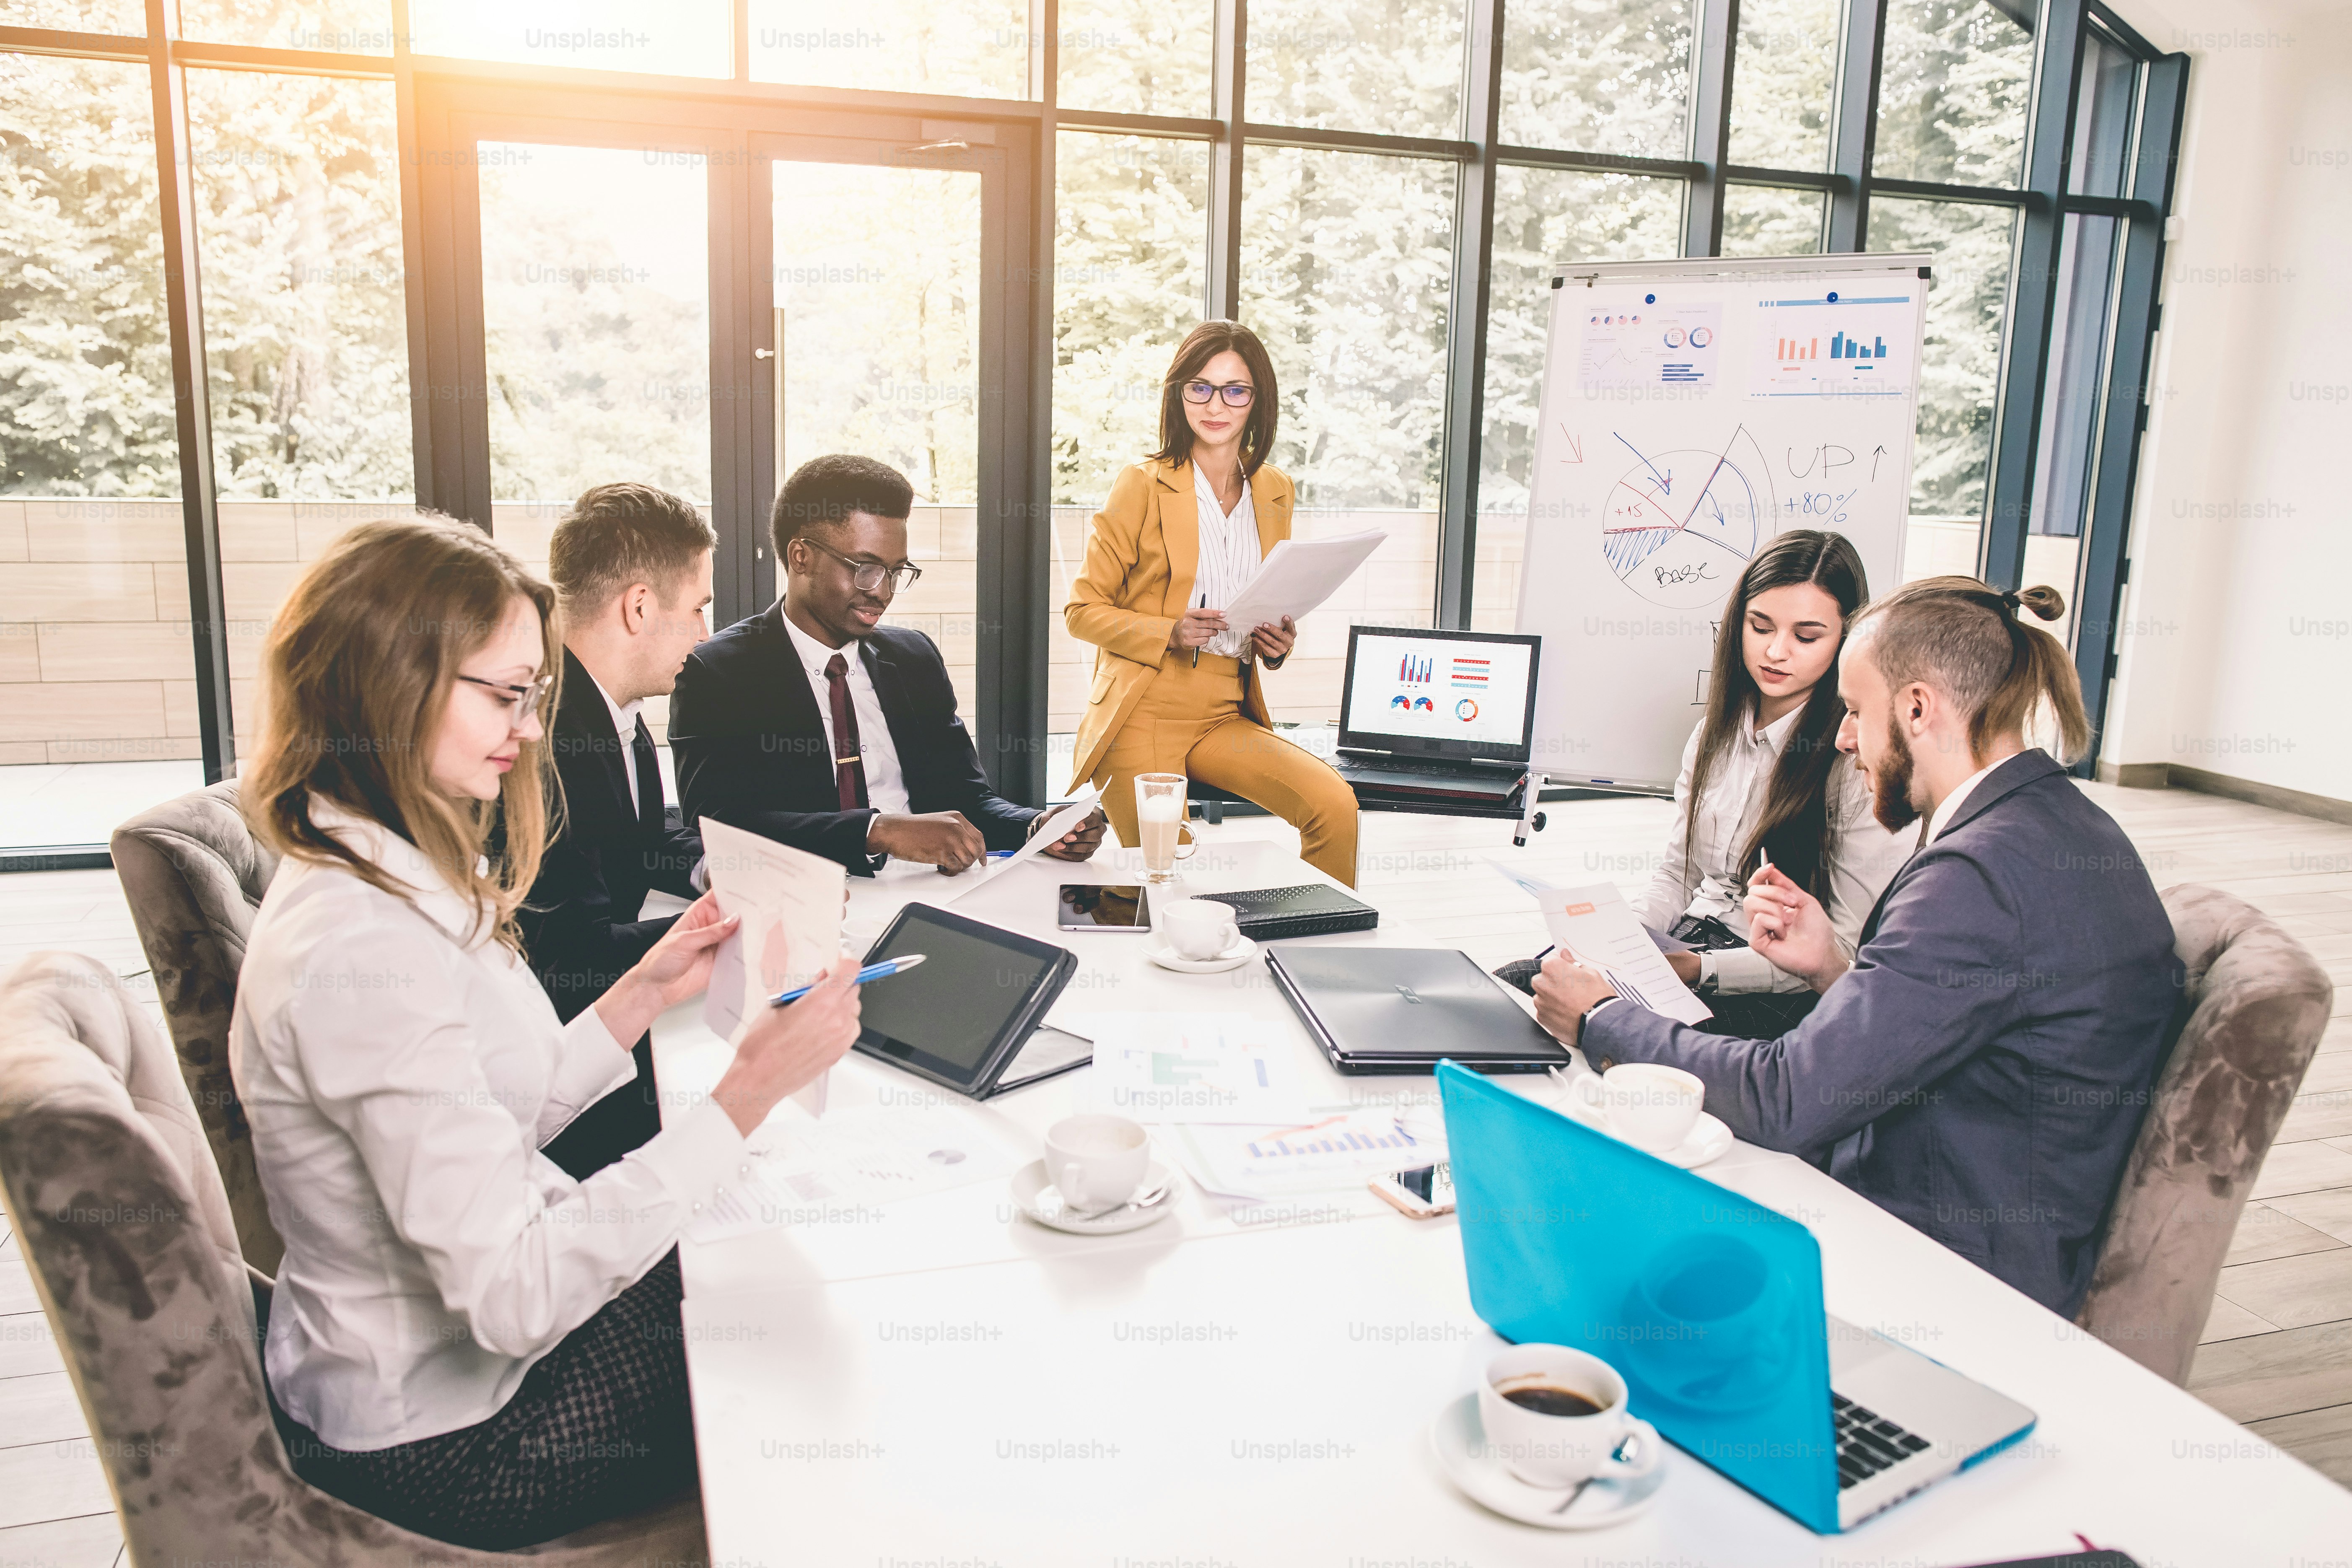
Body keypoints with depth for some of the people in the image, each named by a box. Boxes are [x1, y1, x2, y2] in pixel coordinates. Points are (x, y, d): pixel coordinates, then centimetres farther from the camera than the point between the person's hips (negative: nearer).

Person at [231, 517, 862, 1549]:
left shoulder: (396, 879, 0)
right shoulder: (362, 948, -31)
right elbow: (514, 1297, -32)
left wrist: (644, 993, -2)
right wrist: (745, 1095, -34)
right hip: (449, 1437, -8)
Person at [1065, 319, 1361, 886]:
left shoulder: (1274, 491, 13)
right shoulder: (1143, 485, -2)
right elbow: (1082, 610, -1)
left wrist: (1277, 643, 2)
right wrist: (1169, 633, -17)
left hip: (1227, 716, 4)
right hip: (1144, 715, -4)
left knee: (1334, 803, -18)